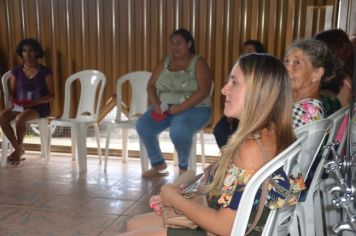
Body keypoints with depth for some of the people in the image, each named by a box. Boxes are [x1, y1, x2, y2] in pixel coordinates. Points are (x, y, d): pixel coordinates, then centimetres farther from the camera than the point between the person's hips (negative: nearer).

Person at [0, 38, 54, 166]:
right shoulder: (16, 71, 7)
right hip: (19, 105, 4)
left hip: (39, 106, -4)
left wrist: (33, 102, -20)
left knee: (20, 118, -34)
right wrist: (12, 102, -12)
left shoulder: (45, 72, -4)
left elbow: (51, 95, -6)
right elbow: (12, 92, 12)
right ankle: (18, 149, -10)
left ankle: (19, 149, -6)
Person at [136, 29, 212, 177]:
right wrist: (156, 104, -11)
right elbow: (151, 86, 9)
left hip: (193, 108, -5)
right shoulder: (165, 62, 11)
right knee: (142, 126, -19)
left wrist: (181, 107, -24)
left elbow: (203, 91, -15)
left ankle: (183, 166, -6)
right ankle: (157, 163, 3)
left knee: (178, 131, -36)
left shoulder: (198, 63, -4)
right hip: (164, 108, 5)